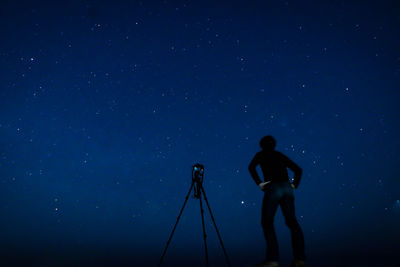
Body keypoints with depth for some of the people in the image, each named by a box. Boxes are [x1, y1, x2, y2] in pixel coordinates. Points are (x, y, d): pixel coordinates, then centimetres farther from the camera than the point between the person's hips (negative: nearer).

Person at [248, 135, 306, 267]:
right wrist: (294, 185, 18)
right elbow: (298, 170, 22)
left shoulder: (261, 154, 11)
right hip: (287, 188, 5)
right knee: (292, 222, 11)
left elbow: (251, 167, -8)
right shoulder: (281, 155, 24)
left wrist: (259, 183, -6)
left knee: (267, 223, 3)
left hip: (273, 188, -5)